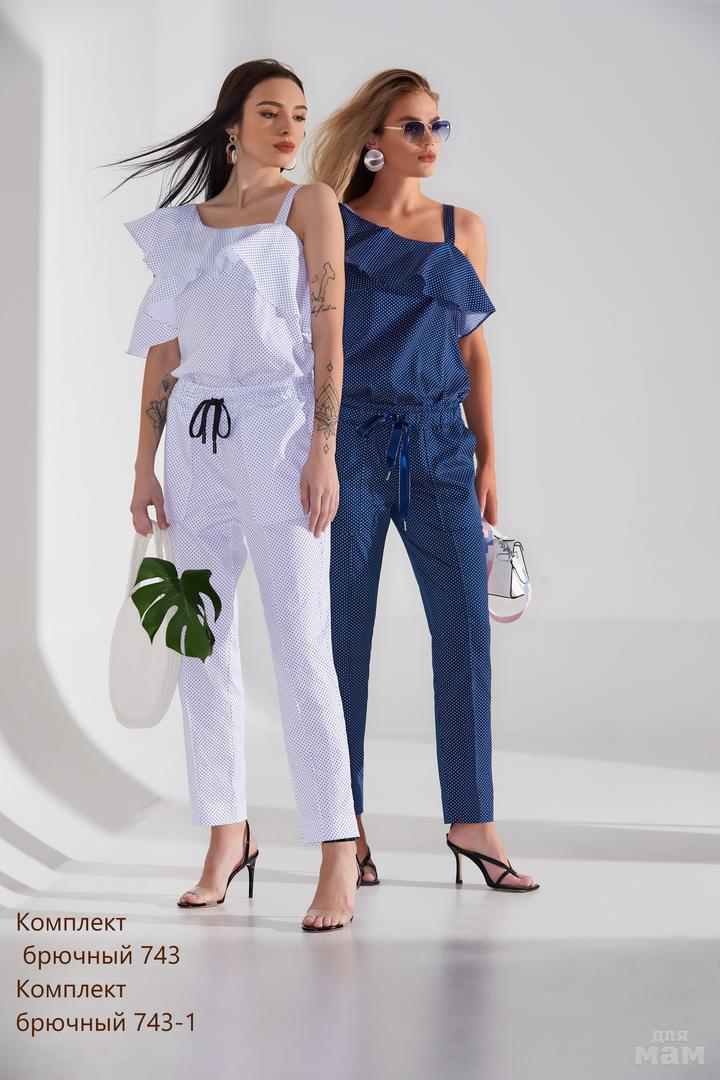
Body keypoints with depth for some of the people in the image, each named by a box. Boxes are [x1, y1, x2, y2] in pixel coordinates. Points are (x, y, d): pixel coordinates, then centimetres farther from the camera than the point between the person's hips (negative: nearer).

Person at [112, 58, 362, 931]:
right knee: (201, 648, 7)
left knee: (300, 650, -11)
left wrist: (323, 452, -13)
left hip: (277, 438, -5)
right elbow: (162, 353, 14)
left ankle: (338, 857, -8)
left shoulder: (309, 204, 3)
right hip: (198, 443, 5)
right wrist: (143, 467, 8)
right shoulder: (183, 226, 15)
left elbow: (329, 335, -4)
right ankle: (227, 834, 20)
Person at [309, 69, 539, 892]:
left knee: (465, 625, -3)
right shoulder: (330, 228, 3)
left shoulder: (463, 230, 12)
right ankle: (346, 824, 12)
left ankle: (472, 822, 7)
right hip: (351, 442, -3)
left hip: (439, 444, 3)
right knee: (344, 632, 1)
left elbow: (474, 349, 13)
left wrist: (488, 459, 9)